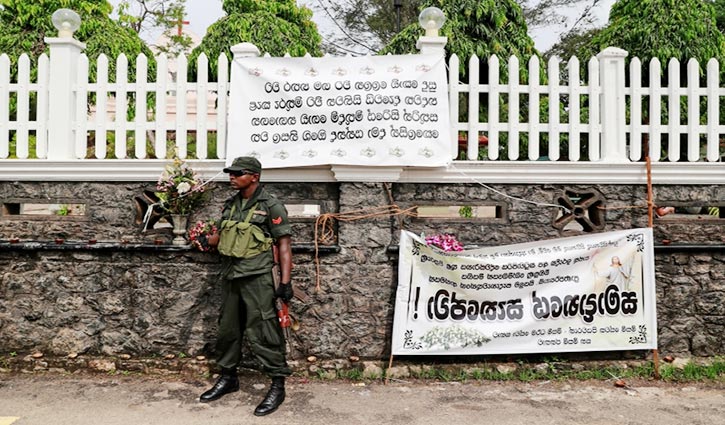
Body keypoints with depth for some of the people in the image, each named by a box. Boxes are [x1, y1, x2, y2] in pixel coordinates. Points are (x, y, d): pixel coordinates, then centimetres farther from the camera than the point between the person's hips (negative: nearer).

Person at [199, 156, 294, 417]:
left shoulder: (271, 206, -7)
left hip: (257, 278, -7)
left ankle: (278, 385, 7)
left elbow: (284, 245, -10)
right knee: (228, 328, 15)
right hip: (230, 277, 7)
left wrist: (285, 281, -16)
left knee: (262, 331, -5)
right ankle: (228, 378, 33)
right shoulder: (230, 205, 13)